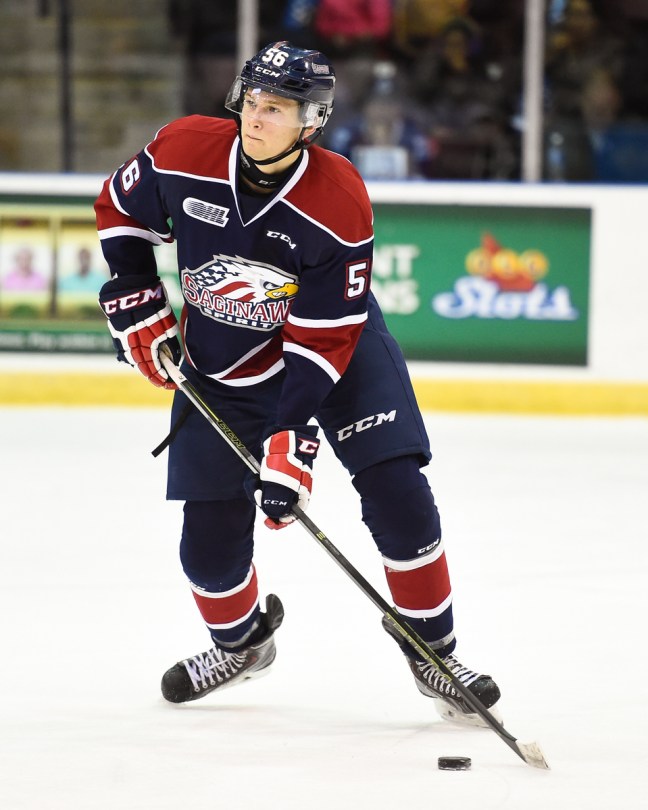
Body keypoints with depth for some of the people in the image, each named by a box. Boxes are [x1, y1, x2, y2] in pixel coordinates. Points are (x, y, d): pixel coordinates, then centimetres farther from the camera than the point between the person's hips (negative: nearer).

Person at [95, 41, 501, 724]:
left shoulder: (340, 202, -28)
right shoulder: (182, 153, -21)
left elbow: (323, 340, -26)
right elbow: (120, 208, 3)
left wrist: (290, 441, -32)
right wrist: (134, 300, -6)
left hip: (338, 343, -2)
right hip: (221, 362, 2)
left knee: (396, 489, -15)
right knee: (211, 532, 0)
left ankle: (433, 649, 1)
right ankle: (239, 641, 32)